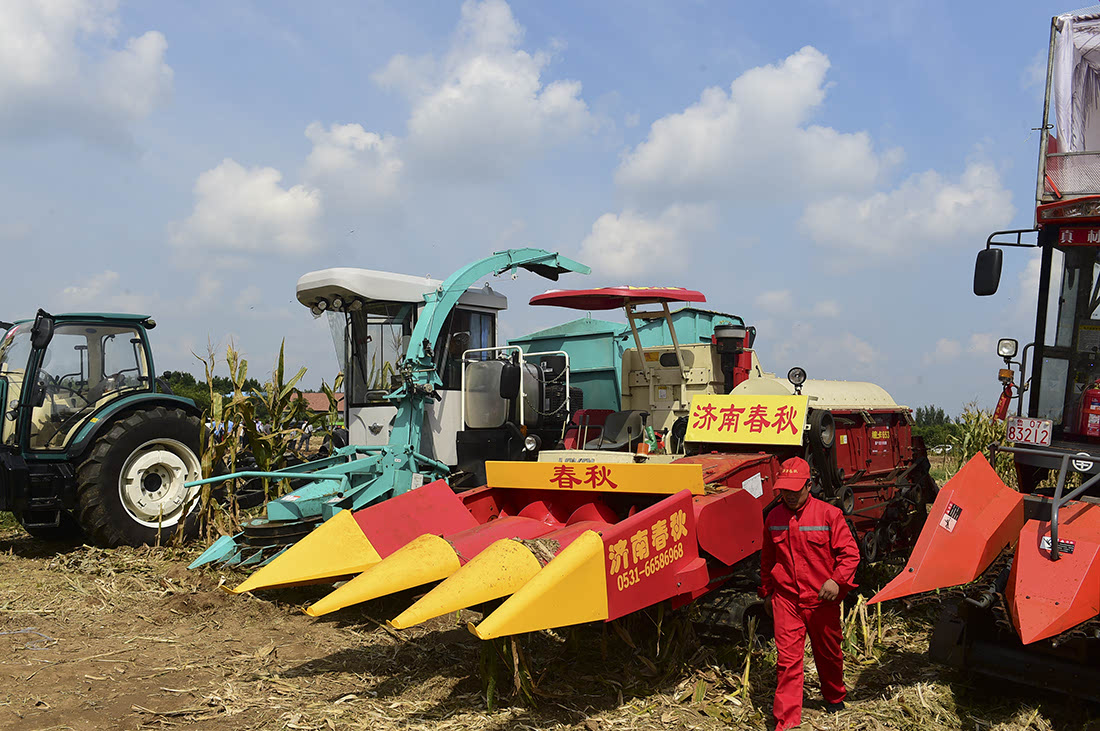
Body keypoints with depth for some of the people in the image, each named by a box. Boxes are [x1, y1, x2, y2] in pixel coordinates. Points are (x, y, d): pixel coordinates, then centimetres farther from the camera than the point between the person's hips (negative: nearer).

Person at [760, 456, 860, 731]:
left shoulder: (829, 514, -8)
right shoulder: (773, 517, 3)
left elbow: (850, 553, -6)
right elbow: (767, 559, 15)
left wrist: (837, 580, -19)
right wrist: (767, 592, 19)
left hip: (822, 599, -1)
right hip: (786, 600, 1)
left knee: (828, 654, 17)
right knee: (787, 659, -4)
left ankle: (835, 699, 44)